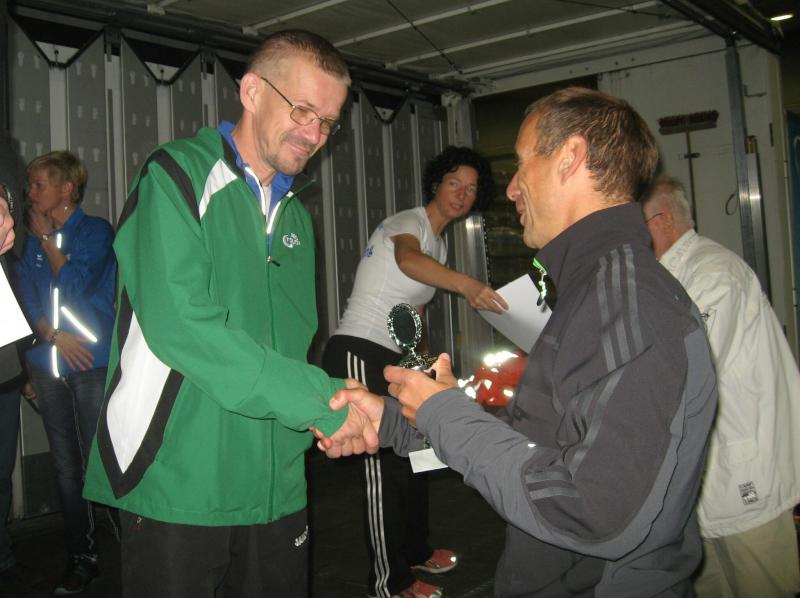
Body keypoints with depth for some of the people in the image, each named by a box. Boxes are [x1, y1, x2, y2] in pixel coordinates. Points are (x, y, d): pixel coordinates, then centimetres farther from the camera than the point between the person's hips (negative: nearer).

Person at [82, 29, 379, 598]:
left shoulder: (296, 215, 15)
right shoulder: (178, 176, -8)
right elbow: (179, 324, -22)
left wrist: (333, 415, -7)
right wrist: (326, 401, -22)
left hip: (276, 486, 7)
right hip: (177, 484, -6)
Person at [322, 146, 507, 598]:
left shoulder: (440, 246, 16)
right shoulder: (410, 222, -12)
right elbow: (407, 259, -38)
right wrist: (465, 284, -55)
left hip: (392, 359, 10)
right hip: (358, 353, -10)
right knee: (385, 462, -7)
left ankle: (414, 552, 33)